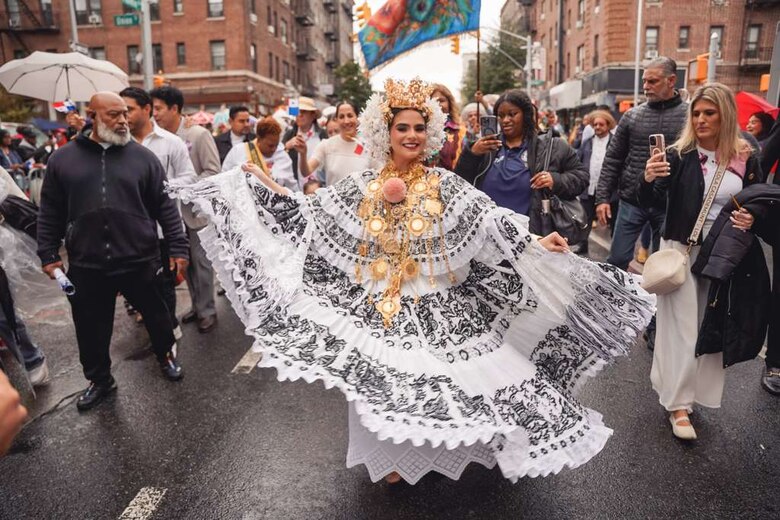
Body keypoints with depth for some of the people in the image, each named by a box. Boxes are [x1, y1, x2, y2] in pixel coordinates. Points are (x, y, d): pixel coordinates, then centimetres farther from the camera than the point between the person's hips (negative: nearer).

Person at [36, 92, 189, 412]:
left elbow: (166, 207, -1)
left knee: (155, 315, 15)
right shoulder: (63, 159, 4)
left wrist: (178, 248, -5)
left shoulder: (142, 157, 0)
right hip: (86, 266, 1)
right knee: (91, 328, 13)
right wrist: (48, 254, 5)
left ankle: (166, 355, 43)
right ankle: (99, 379, 36)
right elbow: (50, 214, 9)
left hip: (139, 260, -1)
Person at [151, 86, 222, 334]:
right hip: (175, 210, 5)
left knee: (201, 262, 2)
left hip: (196, 209, -5)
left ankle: (207, 310, 16)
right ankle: (197, 305, 28)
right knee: (185, 262, 14)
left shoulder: (199, 134, -10)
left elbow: (213, 171, -12)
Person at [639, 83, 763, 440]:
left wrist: (753, 220, -11)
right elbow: (651, 204, -12)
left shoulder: (745, 159, 2)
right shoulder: (678, 155, -5)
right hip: (682, 251, -3)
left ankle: (684, 393, 27)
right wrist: (648, 179, -33)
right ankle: (678, 404, 9)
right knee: (681, 329, -1)